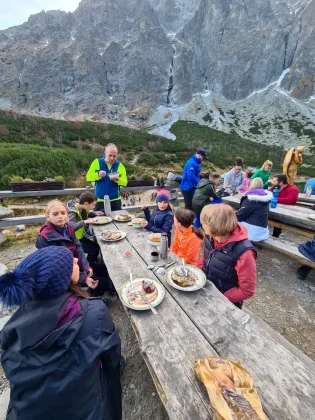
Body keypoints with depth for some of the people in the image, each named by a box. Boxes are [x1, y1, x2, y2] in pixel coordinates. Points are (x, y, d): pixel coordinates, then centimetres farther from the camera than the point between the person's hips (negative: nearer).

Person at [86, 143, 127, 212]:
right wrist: (98, 175, -22)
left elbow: (125, 182, -5)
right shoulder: (97, 162, 0)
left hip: (115, 201, 1)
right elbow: (88, 177, -4)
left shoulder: (120, 165, 1)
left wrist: (117, 179, -25)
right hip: (100, 200, 0)